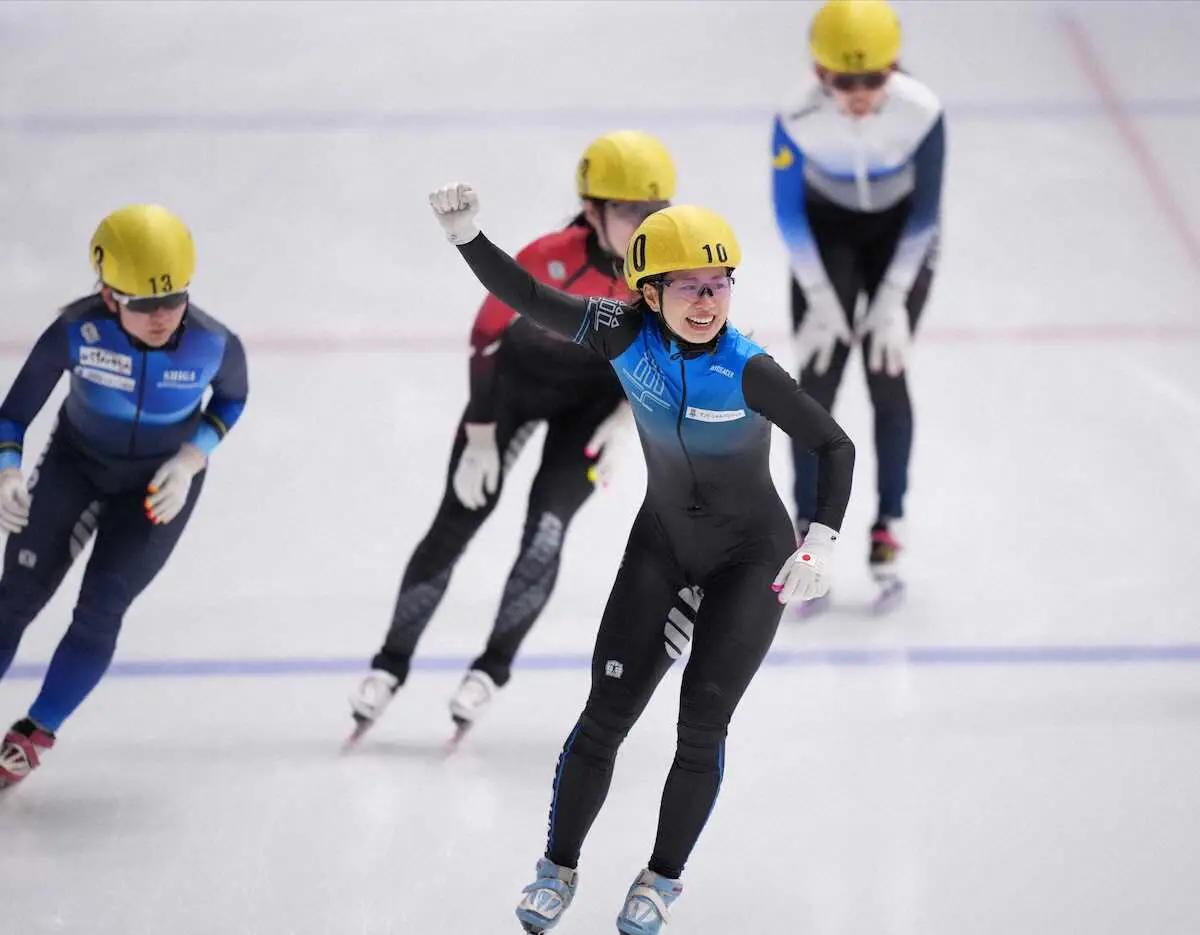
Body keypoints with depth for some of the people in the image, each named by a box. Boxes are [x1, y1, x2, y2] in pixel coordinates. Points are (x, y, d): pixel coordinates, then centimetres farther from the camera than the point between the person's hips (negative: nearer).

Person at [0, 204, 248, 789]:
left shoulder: (215, 345, -29)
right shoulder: (75, 334, -31)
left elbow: (231, 400, -4)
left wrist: (189, 462, -18)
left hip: (163, 482, -1)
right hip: (76, 461, 1)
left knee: (99, 612, -6)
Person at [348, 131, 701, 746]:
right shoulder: (548, 261, -34)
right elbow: (487, 338, -22)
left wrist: (625, 420, -17)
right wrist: (481, 437, -17)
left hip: (597, 392, 2)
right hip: (518, 377, -2)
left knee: (547, 524, -11)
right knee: (457, 523, -1)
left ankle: (492, 670, 3)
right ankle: (391, 664, 10)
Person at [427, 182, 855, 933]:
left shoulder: (748, 371, -29)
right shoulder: (625, 336, -20)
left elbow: (834, 446, -22)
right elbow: (526, 296, -16)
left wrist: (821, 541, -33)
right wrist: (466, 234, -31)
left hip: (751, 557, -3)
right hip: (662, 545, 3)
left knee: (701, 722, -3)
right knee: (607, 710, 0)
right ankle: (559, 867, 19)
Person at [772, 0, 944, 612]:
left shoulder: (922, 112, -31)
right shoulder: (797, 119, -31)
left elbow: (926, 210, -17)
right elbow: (788, 210, -15)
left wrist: (893, 299, -16)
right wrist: (820, 299, -13)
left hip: (900, 234, 0)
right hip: (827, 229, 0)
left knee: (888, 379, -5)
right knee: (817, 382, -5)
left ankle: (888, 533, 8)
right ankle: (808, 534, 6)